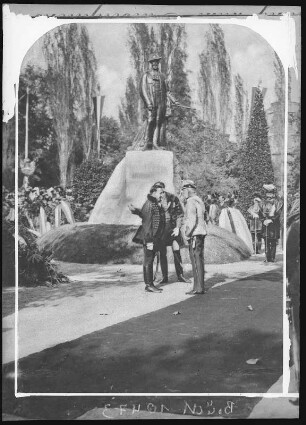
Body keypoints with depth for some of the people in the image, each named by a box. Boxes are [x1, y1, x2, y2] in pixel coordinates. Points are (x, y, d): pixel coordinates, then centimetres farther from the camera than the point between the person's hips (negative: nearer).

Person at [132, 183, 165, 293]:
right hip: (149, 238, -10)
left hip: (155, 238, 10)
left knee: (150, 261, 13)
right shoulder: (149, 205, -15)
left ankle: (150, 284, 18)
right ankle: (149, 285, 0)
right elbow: (147, 223, -19)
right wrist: (149, 240, -21)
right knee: (148, 262, -4)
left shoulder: (156, 205, 16)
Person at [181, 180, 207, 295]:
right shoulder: (199, 200, 18)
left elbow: (192, 220, -22)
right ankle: (200, 286, 16)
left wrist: (188, 232, -15)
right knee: (199, 260, 12)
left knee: (196, 261, -8)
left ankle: (198, 288, -7)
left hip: (194, 234, -10)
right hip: (201, 233, 10)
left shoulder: (191, 202, -12)